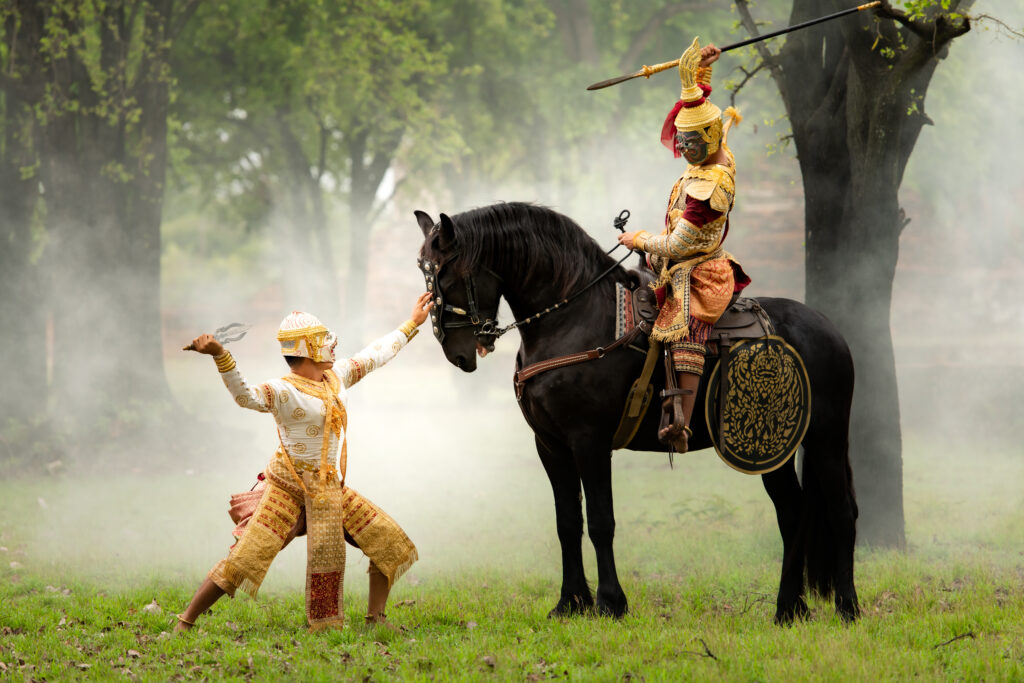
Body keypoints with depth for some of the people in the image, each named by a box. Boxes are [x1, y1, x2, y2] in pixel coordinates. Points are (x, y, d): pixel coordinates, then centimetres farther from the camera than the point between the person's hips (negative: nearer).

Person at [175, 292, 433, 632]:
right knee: (243, 561, -16)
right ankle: (185, 622, -6)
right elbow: (246, 395, -36)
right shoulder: (286, 392, -17)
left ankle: (375, 618, 19)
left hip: (331, 490, 8)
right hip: (288, 489, -8)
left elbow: (374, 355, 24)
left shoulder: (336, 377, 8)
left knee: (391, 544, 6)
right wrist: (220, 356, -53)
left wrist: (412, 323, 33)